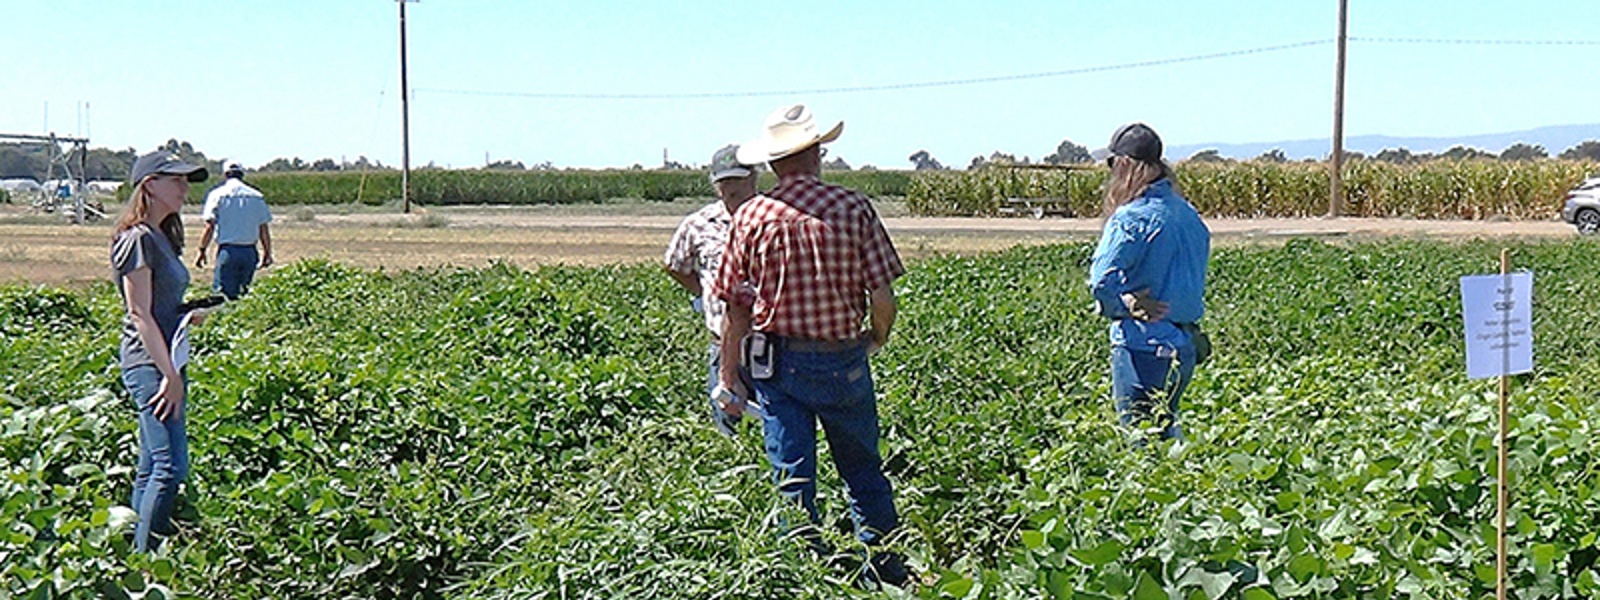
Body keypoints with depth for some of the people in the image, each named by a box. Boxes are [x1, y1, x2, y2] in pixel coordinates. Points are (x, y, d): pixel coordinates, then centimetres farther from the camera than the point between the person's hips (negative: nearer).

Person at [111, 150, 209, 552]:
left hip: (164, 361, 10)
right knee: (171, 466, -13)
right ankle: (144, 558, -8)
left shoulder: (160, 237, 16)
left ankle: (135, 550, 19)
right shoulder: (138, 239, -13)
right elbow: (140, 315, -17)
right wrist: (170, 375, -19)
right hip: (149, 363, -10)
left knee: (151, 468, 12)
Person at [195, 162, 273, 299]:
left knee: (222, 293, -3)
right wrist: (267, 253, 16)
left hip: (228, 250, -3)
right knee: (243, 291, 12)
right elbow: (264, 229, 7)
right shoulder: (256, 196, 7)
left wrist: (201, 251, 3)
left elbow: (210, 227, -4)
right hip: (250, 252, 3)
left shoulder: (217, 194, 1)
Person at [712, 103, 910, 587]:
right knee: (864, 474, 16)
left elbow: (736, 308, -3)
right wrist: (878, 339, 12)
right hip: (844, 361, 0)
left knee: (793, 481, 7)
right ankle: (888, 573, 23)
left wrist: (730, 377, 6)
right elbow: (882, 299, -9)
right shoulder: (853, 208, -8)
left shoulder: (752, 216, -5)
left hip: (777, 363, 0)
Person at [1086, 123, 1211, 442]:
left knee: (1140, 438, 0)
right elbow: (1195, 279, 14)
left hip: (1143, 346, -8)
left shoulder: (1132, 218, -16)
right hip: (1184, 344, 8)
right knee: (1166, 428, 21)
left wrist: (1121, 307, -5)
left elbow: (1102, 281, -21)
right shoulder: (1189, 215, 8)